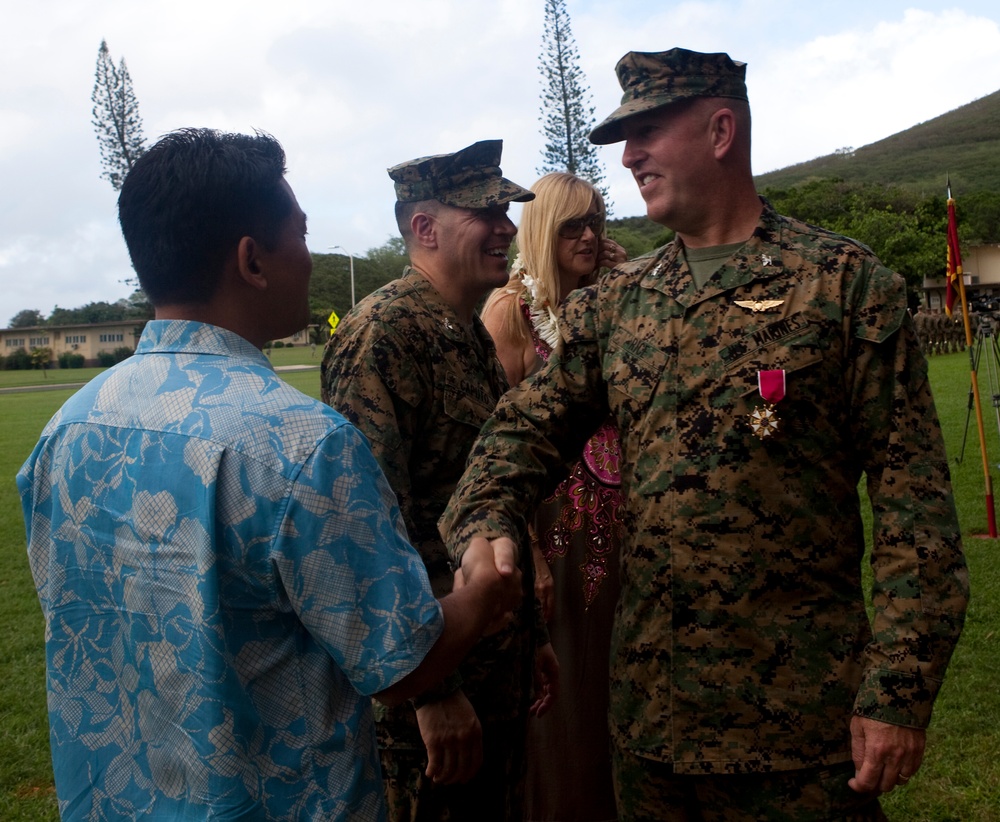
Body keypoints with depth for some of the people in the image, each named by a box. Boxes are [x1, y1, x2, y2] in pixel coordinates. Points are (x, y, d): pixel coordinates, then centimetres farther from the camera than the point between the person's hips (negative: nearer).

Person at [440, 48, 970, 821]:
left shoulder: (846, 283, -6)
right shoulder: (612, 303, 7)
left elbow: (913, 500, -9)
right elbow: (528, 428, 4)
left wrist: (898, 691, -13)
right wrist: (485, 525, -17)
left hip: (801, 715, -4)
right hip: (648, 701, 4)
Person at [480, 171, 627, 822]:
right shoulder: (512, 310, -8)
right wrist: (527, 550, -17)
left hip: (617, 520, 5)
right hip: (551, 519, -5)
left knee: (611, 679, 17)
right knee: (556, 688, 8)